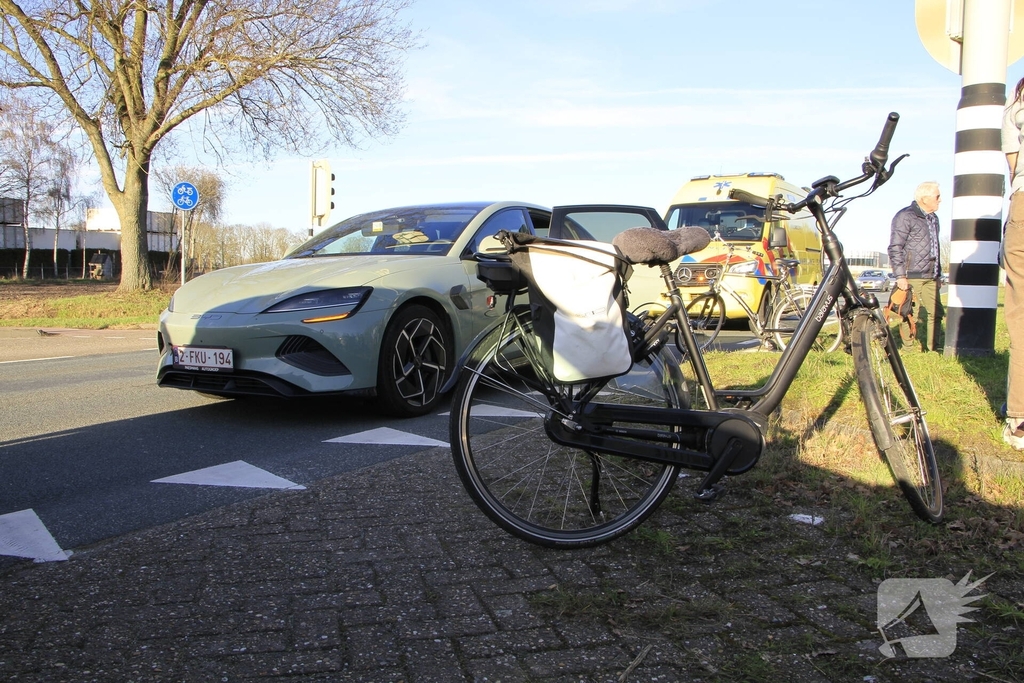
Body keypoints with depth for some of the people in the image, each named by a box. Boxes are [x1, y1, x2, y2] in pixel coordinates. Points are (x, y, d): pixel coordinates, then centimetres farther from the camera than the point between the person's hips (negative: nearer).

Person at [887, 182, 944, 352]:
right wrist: (900, 275, -17)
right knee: (913, 313, -4)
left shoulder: (933, 218, 19)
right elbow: (895, 247, -12)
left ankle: (934, 347, 14)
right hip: (911, 277, -8)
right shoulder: (905, 216, -7)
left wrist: (938, 274, 23)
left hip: (930, 277, 8)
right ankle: (911, 348, 5)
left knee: (936, 312, 6)